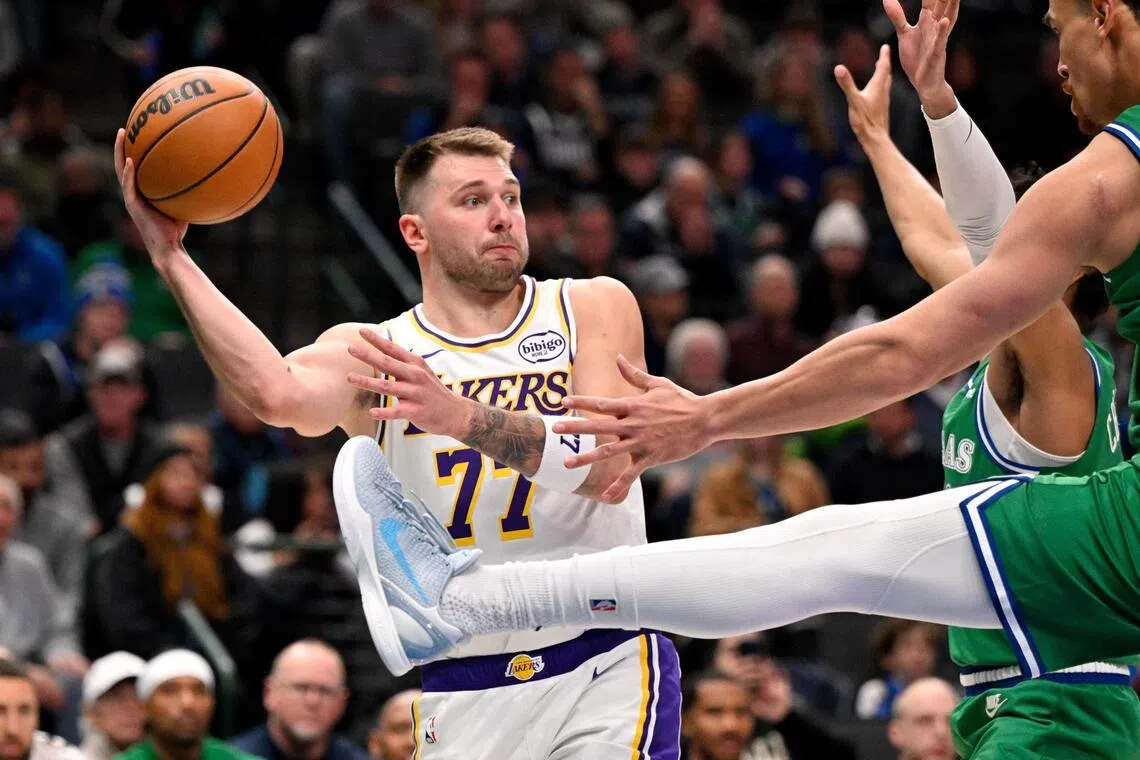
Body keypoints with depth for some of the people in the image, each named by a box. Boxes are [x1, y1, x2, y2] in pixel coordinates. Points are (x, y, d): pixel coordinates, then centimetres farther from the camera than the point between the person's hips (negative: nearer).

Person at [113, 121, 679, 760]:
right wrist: (172, 258, -22)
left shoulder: (594, 309, 3)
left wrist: (461, 417, -28)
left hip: (606, 665, -1)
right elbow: (277, 394, -19)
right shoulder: (371, 356, 5)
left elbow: (610, 469, -14)